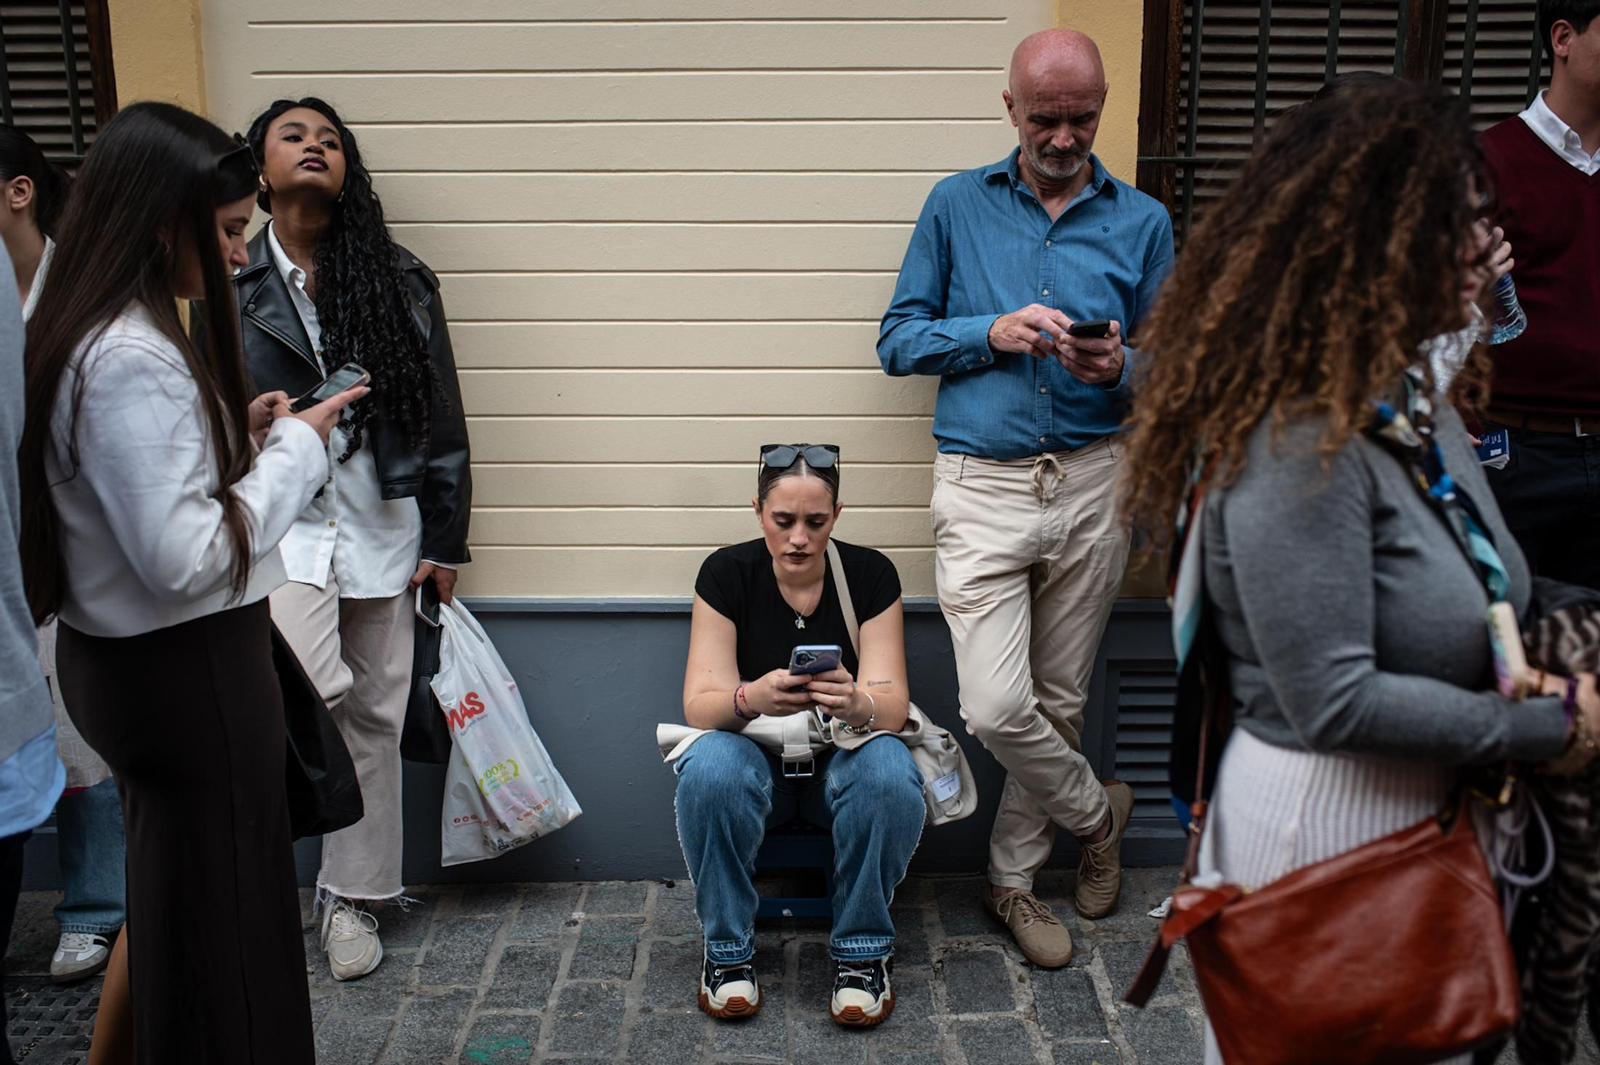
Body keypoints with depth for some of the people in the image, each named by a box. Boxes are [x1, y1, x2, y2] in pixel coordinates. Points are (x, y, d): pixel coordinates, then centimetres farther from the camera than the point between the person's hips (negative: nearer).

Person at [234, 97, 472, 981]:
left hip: (381, 524, 2)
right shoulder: (230, 284, 3)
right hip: (277, 518, -2)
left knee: (372, 718, 7)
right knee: (310, 689, -23)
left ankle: (351, 900, 24)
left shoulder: (399, 282, 5)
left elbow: (441, 418, 6)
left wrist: (442, 540, 3)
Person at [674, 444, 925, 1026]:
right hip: (757, 757, 0)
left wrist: (857, 704, -41)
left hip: (842, 758, 0)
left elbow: (893, 705, -15)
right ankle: (728, 949, -12)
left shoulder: (870, 574, -9)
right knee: (709, 770, -34)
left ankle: (862, 948, -12)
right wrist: (750, 699, -39)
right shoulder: (727, 573, -9)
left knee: (890, 775, -33)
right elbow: (699, 704, -15)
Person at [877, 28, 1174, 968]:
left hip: (1093, 482, 1)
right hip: (982, 485, -1)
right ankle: (1097, 813, 20)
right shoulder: (956, 205, 7)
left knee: (1058, 702, 9)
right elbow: (899, 340, 5)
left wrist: (1119, 369, -13)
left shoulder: (1142, 222, 8)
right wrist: (991, 333, -12)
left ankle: (1015, 877, 29)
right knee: (996, 706, -11)